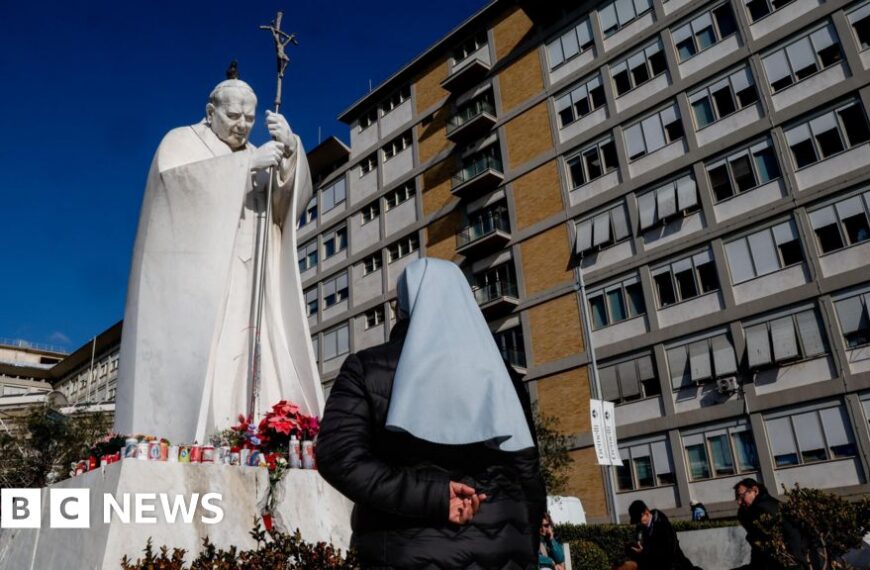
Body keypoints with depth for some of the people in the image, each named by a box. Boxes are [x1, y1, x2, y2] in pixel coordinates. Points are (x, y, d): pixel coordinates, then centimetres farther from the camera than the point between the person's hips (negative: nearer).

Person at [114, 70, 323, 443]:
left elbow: (293, 202, 7)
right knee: (191, 362, -16)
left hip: (246, 287, 5)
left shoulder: (255, 157, 25)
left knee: (250, 364, -9)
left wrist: (290, 152, -10)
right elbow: (174, 176, -11)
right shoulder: (183, 141, 13)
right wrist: (246, 164, -14)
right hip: (196, 281, -4)